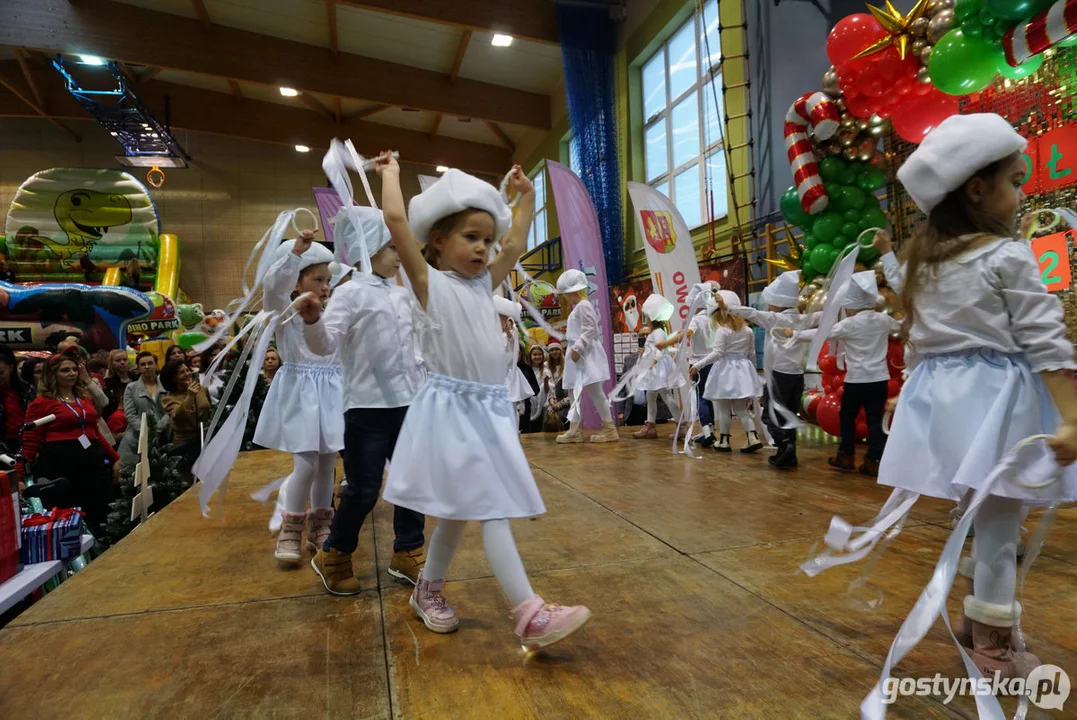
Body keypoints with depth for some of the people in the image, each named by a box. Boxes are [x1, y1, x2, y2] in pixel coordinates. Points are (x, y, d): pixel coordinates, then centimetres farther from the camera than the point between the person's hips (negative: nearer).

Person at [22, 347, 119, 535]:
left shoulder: (85, 398, 16)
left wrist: (115, 458, 21)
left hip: (93, 461, 6)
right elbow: (30, 442, -7)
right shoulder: (41, 402, -2)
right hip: (60, 464, -6)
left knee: (98, 518, 9)